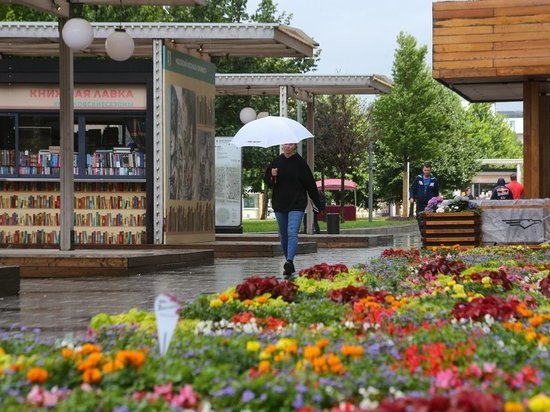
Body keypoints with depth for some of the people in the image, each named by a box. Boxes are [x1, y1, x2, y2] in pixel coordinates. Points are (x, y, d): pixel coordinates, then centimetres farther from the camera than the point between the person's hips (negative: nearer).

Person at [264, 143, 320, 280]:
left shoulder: (299, 162, -3)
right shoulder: (276, 161, 4)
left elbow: (309, 182, 1)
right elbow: (266, 180, 10)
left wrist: (316, 201, 2)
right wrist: (272, 176, -13)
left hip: (297, 203, -4)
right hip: (279, 203, 4)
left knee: (292, 233, -19)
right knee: (283, 235, 11)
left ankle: (289, 262, -32)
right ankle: (290, 267, 22)